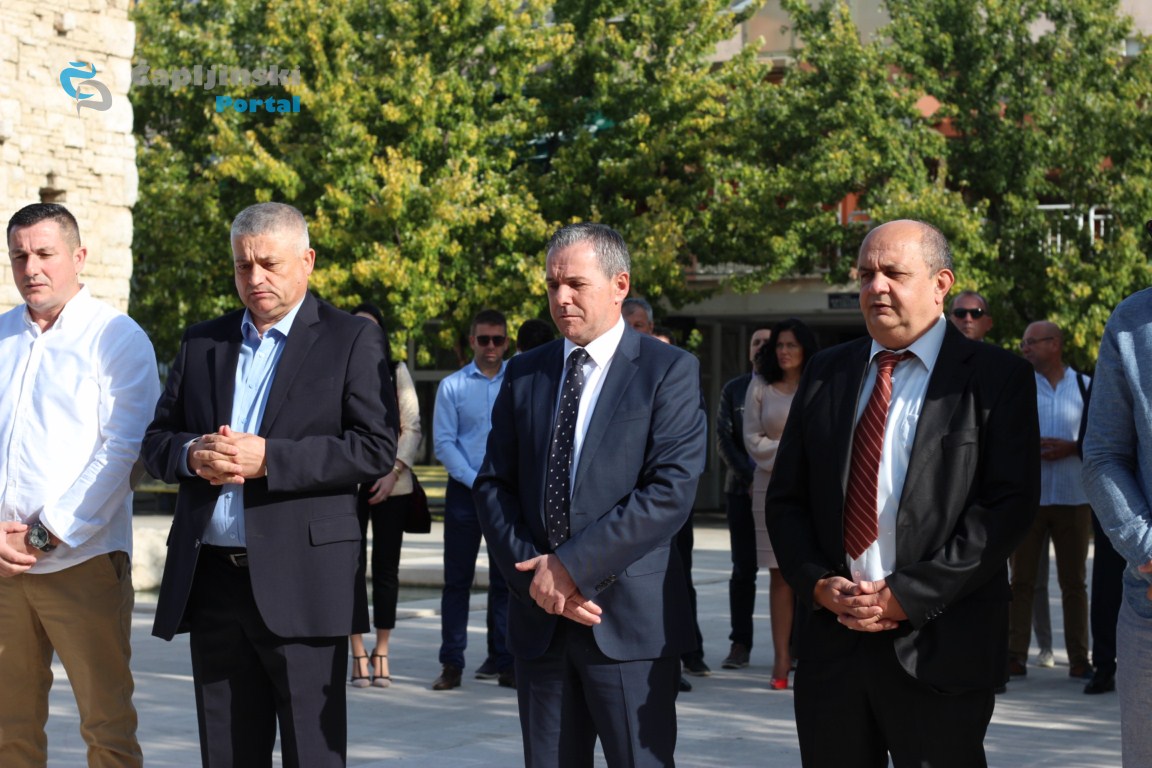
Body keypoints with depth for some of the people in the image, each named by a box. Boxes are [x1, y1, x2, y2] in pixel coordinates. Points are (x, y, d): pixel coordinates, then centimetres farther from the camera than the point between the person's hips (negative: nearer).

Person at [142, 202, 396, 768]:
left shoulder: (351, 341, 1)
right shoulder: (201, 343, 16)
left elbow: (375, 448, -8)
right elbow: (156, 440, 17)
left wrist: (268, 457, -17)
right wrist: (191, 454, -7)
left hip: (301, 581, -4)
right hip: (212, 580, 5)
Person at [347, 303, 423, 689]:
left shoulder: (397, 372, 7)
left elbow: (413, 429, 5)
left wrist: (393, 473, -6)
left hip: (390, 484, 1)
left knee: (386, 567, 4)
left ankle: (381, 654, 10)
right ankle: (358, 655, -2)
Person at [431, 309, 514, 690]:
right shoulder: (453, 386, 2)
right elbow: (444, 442, -1)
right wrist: (477, 483, -10)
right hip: (464, 491, -1)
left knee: (506, 580, 6)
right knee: (457, 579, 1)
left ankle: (502, 661, 12)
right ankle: (452, 663, 6)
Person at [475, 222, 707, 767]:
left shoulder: (669, 371, -3)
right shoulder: (524, 374, 12)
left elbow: (671, 491, -13)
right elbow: (494, 486, 9)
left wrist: (573, 566, -16)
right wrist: (532, 573, -7)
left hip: (630, 620, -4)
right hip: (539, 619, 4)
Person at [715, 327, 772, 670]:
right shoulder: (733, 390, 9)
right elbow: (724, 442, 3)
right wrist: (752, 478, -9)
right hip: (742, 490, 1)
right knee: (743, 568, 0)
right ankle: (740, 645, 3)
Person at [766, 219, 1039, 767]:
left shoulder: (997, 378, -1)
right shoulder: (825, 373, 13)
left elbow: (1009, 505, -10)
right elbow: (786, 498, 13)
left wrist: (909, 596, -15)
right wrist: (819, 585, -5)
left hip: (940, 646, -4)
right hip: (831, 638, 4)